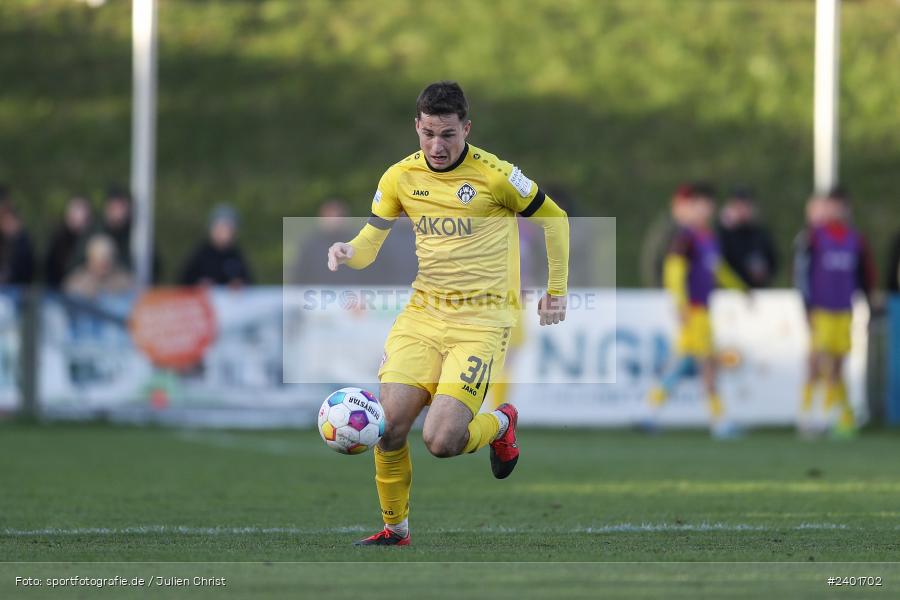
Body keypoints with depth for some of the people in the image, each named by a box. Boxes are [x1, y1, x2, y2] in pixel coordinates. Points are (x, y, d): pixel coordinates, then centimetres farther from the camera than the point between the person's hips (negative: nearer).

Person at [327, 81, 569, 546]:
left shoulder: (493, 175, -10)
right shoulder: (400, 177, 2)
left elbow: (553, 219, 3)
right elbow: (371, 245, 6)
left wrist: (556, 290, 7)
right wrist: (348, 252, -18)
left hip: (482, 320, -4)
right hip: (422, 315, 4)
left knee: (441, 442, -17)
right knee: (388, 425, -12)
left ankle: (499, 424, 19)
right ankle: (394, 528, 11)